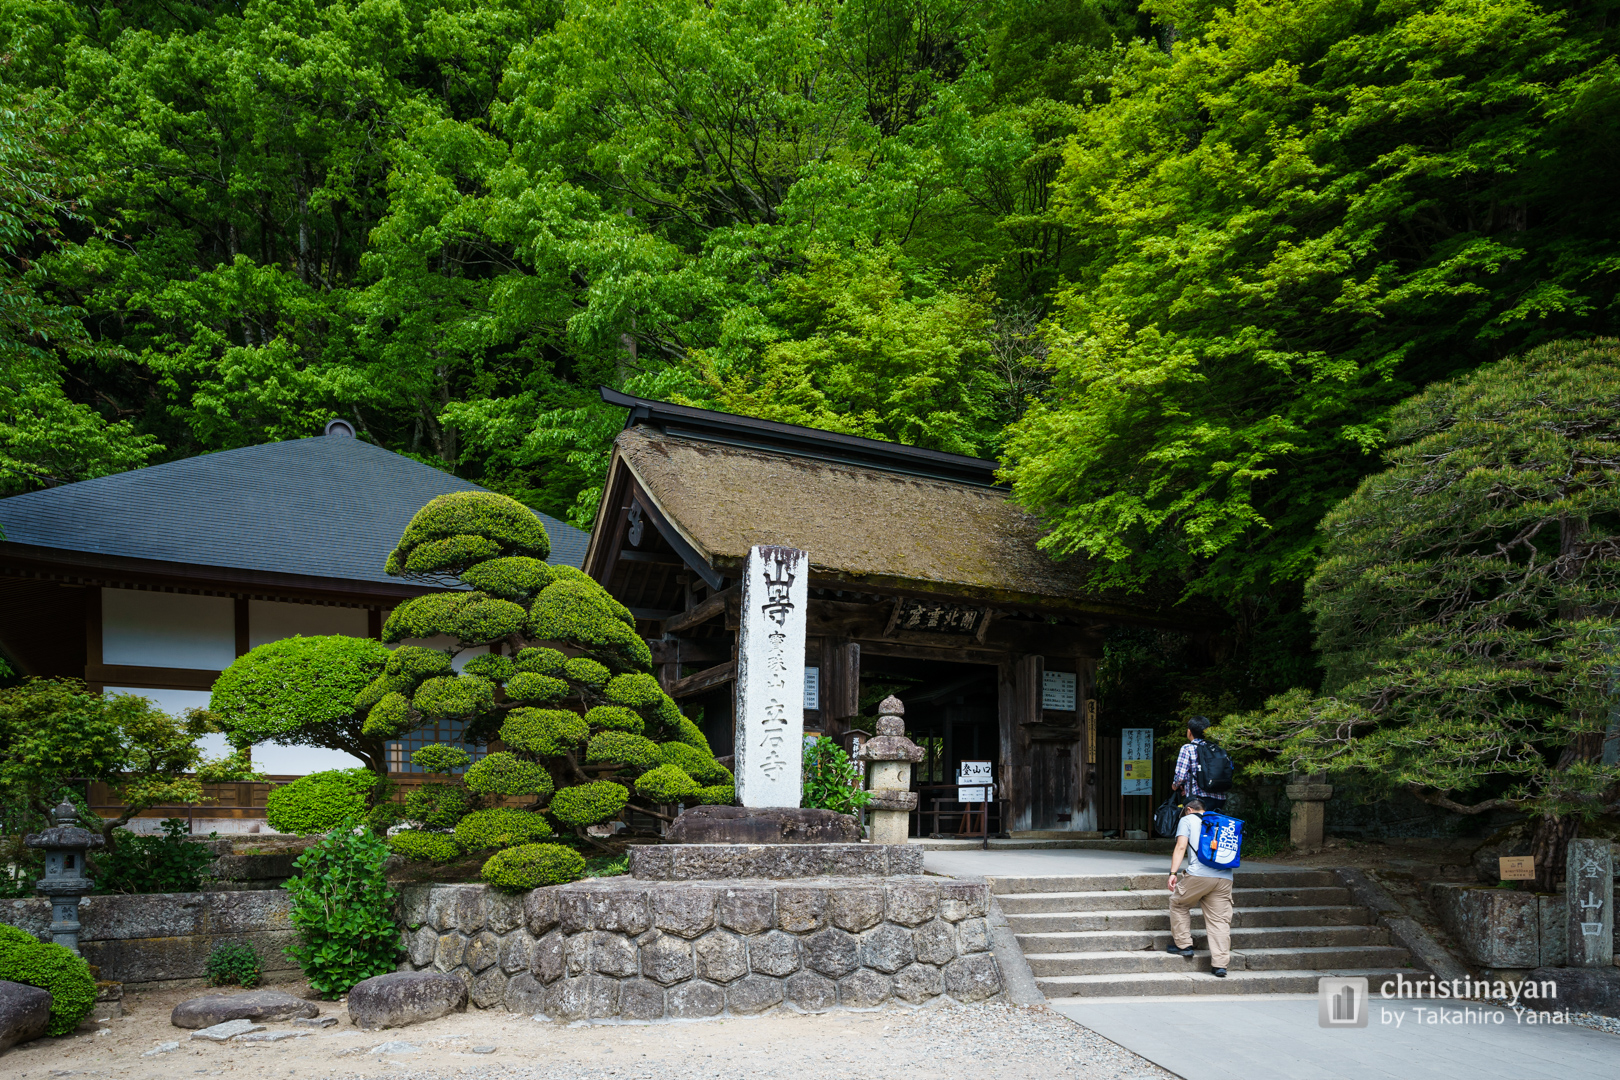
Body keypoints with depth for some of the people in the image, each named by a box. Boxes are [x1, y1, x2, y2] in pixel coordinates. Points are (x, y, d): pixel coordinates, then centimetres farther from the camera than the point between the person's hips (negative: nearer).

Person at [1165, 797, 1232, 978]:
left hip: (1199, 874, -4)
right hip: (1225, 877, 4)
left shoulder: (1187, 820, 13)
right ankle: (1221, 964, -2)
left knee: (1178, 903, 20)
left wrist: (1173, 872, -3)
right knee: (1220, 919, 4)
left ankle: (1183, 944, 20)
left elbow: (1181, 847, 0)